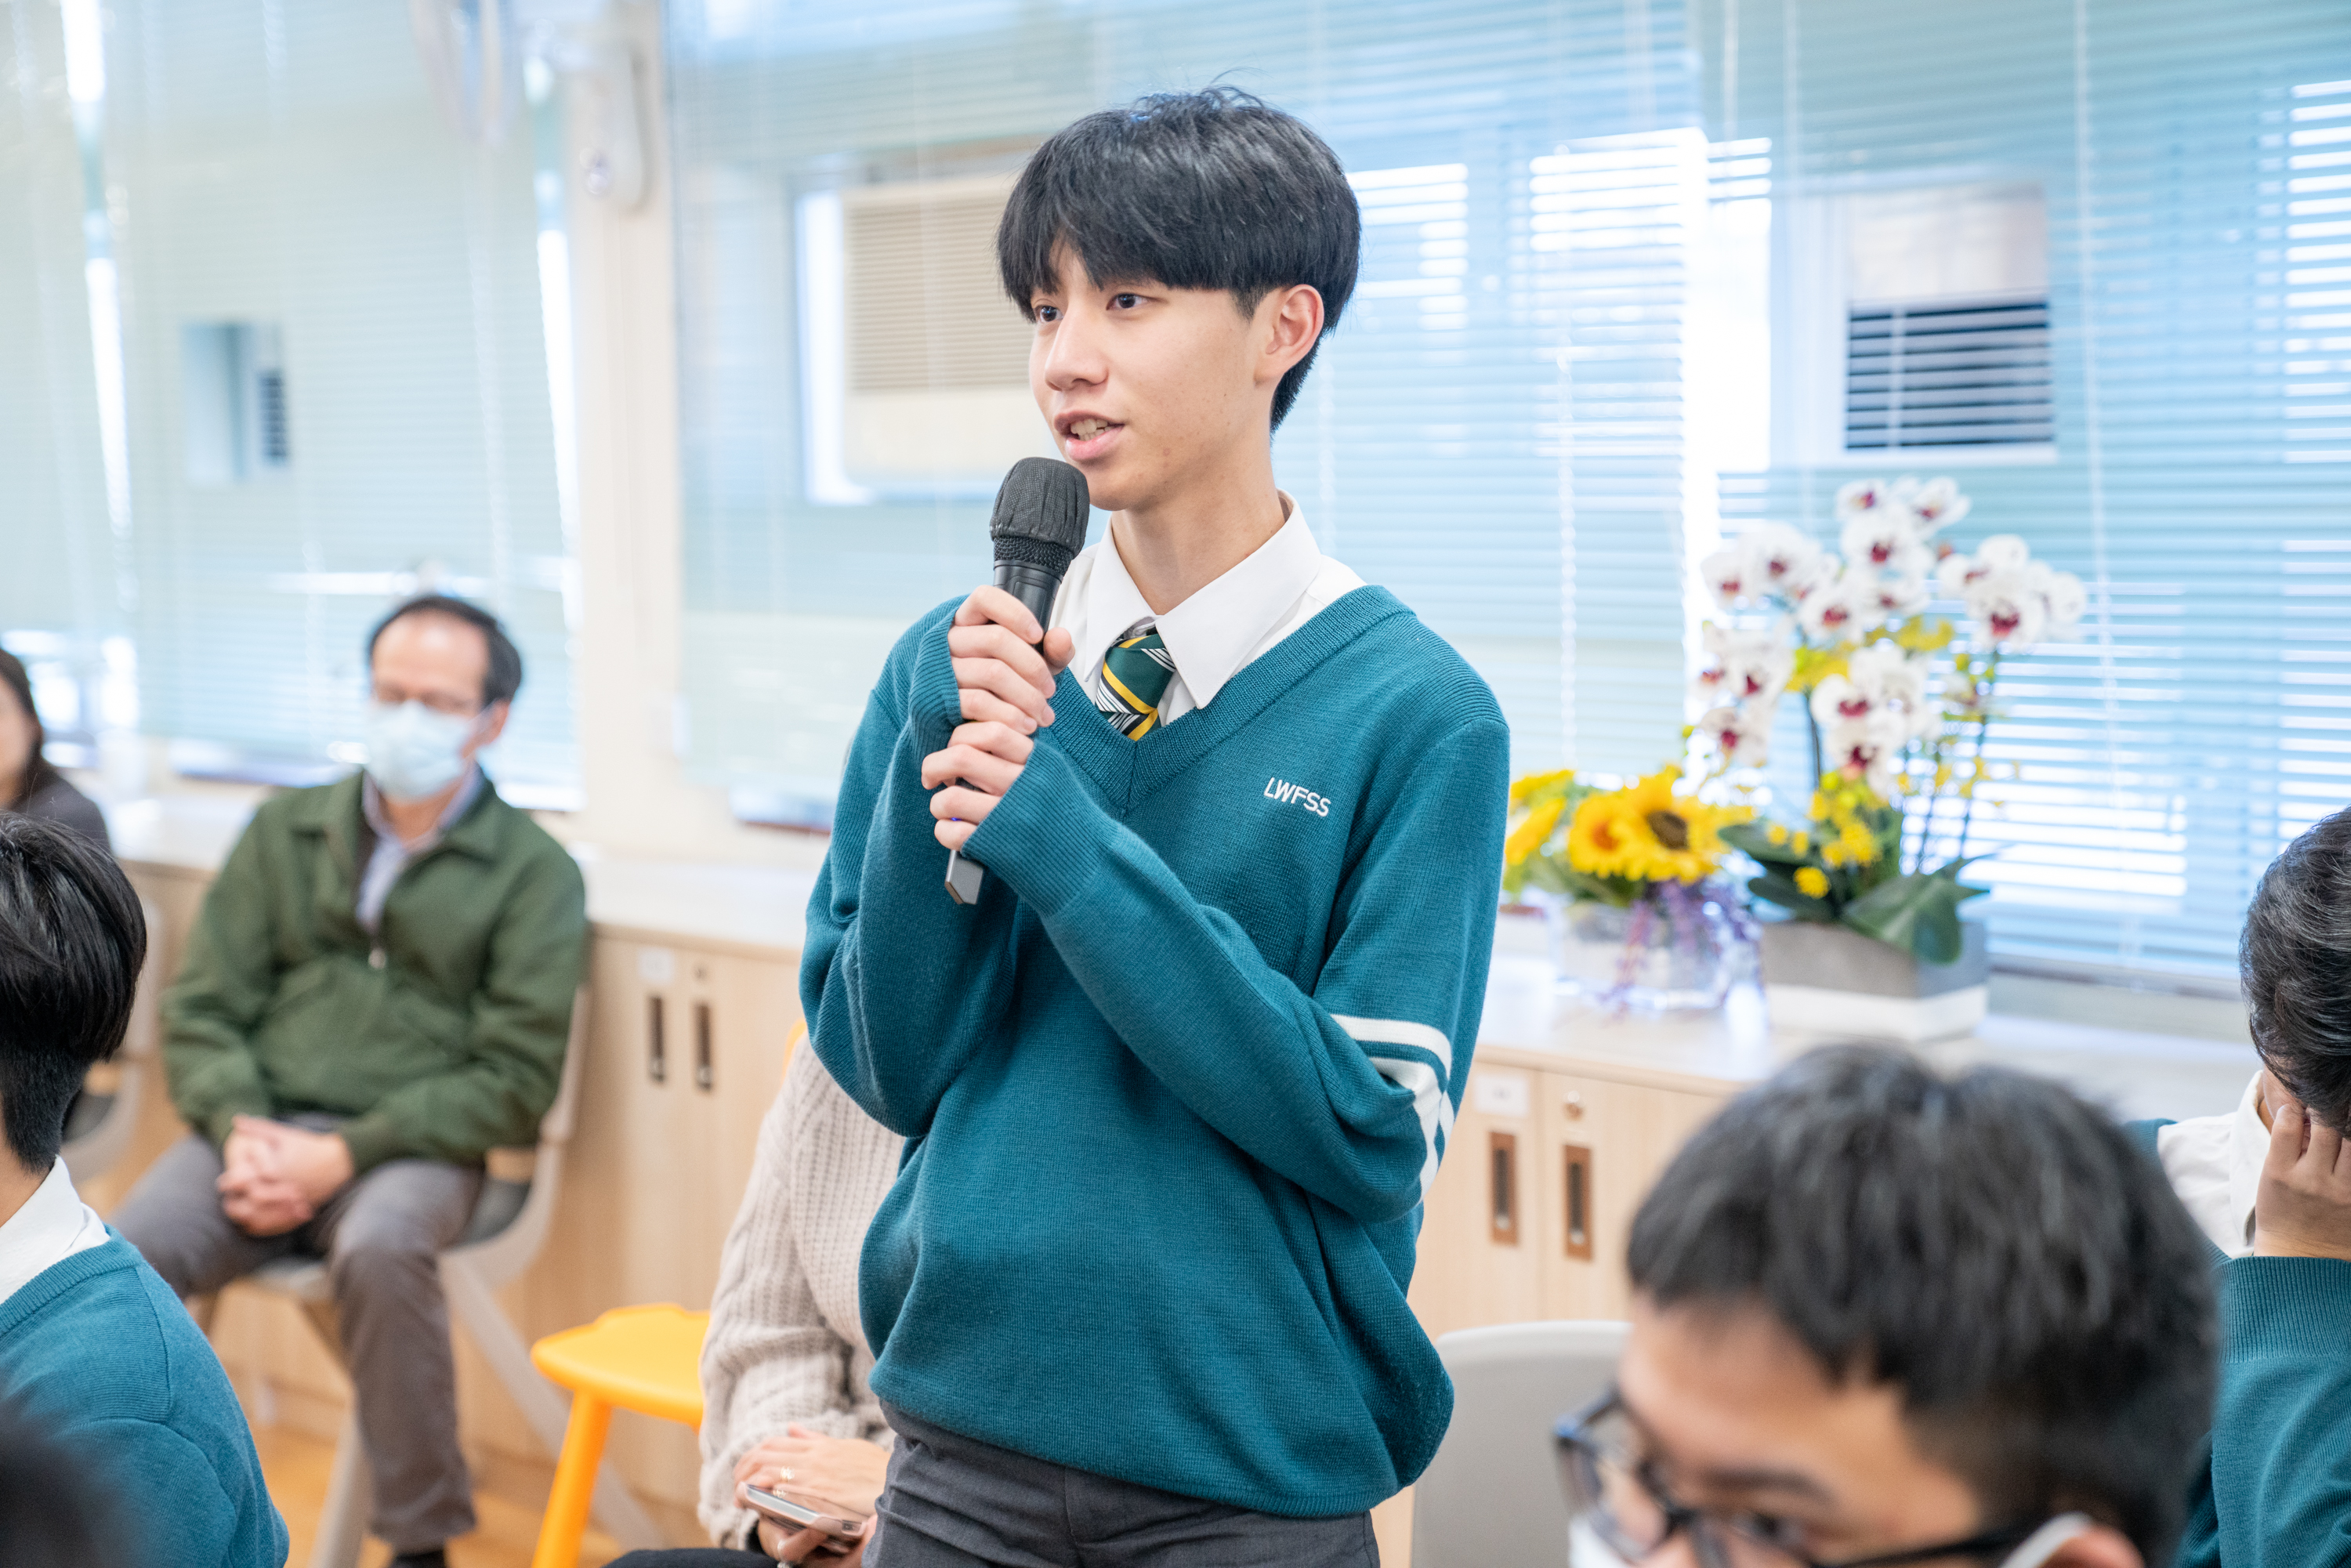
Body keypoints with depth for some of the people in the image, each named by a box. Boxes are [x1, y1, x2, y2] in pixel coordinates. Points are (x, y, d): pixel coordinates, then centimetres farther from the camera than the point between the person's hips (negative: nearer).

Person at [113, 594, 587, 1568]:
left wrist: (344, 1155, -13)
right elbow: (201, 1008, 13)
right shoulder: (286, 831, 16)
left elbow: (512, 1079, -3)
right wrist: (242, 1130, -8)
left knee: (381, 1248, -37)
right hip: (261, 1131, 3)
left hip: (410, 1149, -3)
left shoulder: (533, 873, 3)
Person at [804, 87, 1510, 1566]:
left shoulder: (1414, 710, -12)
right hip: (963, 1439, 3)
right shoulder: (951, 666, 0)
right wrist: (943, 774, -15)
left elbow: (1378, 1139, -16)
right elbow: (892, 1066, 0)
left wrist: (1068, 841, -21)